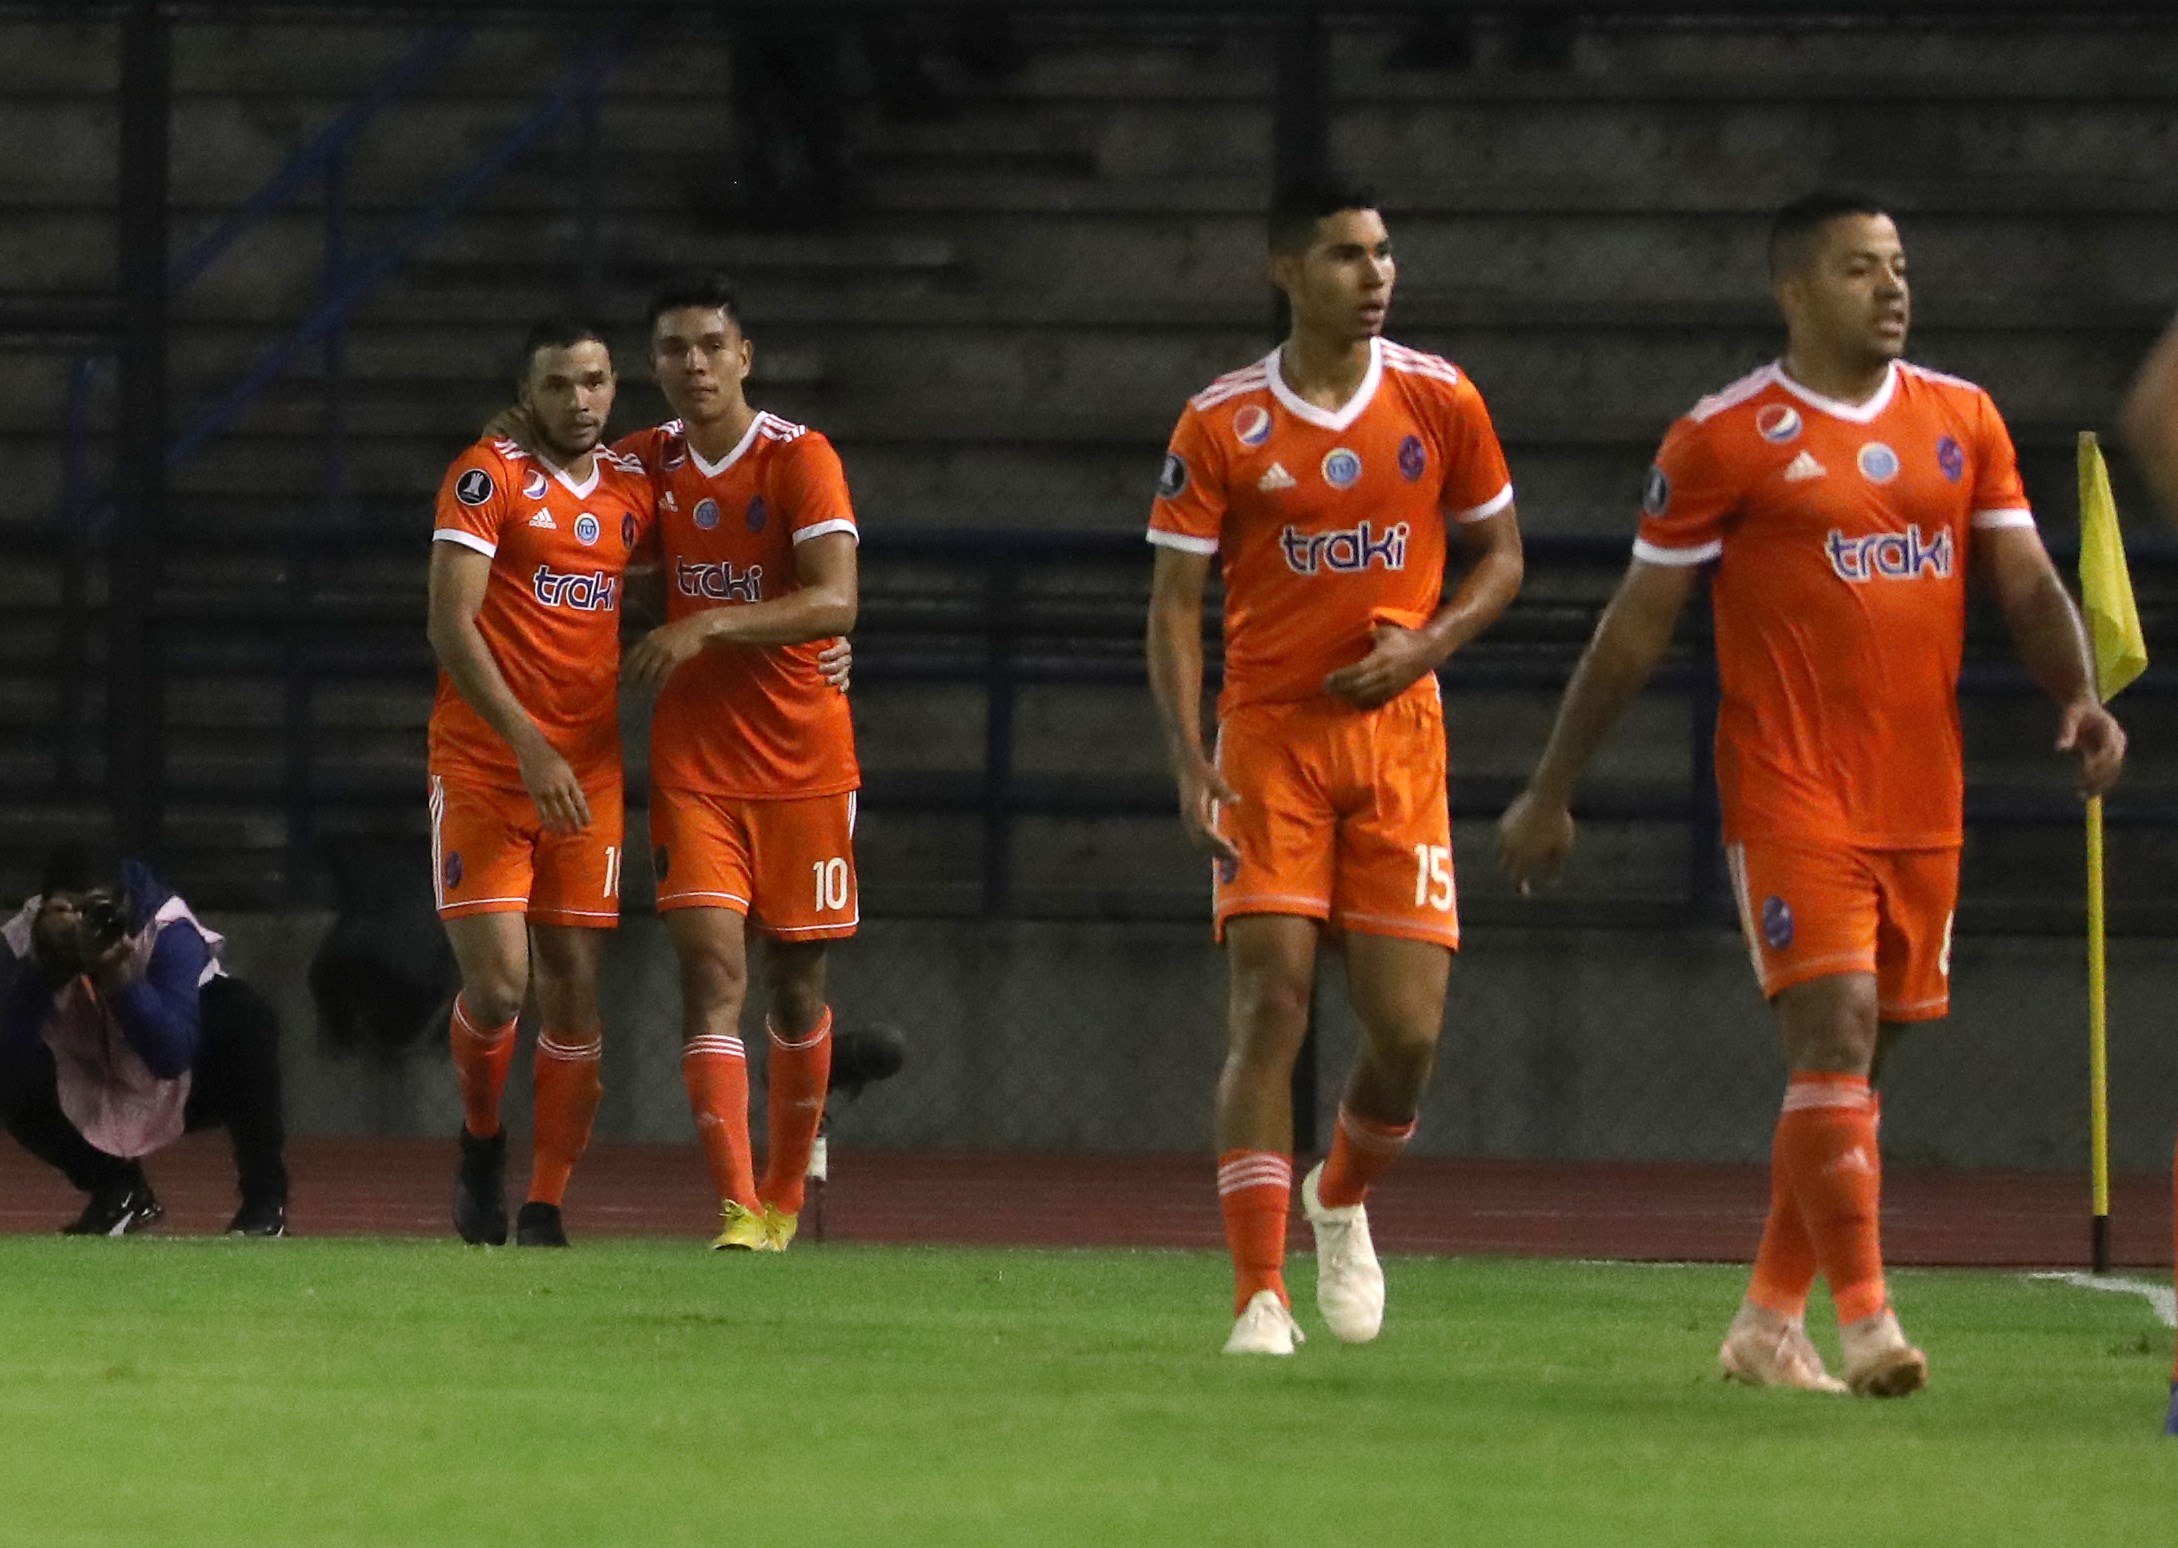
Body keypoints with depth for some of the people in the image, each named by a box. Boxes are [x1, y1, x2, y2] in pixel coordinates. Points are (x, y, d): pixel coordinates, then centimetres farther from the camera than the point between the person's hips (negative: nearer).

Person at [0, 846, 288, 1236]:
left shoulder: (170, 934, -29)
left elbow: (172, 1059, -39)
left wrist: (116, 973, -48)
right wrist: (44, 965, -41)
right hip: (95, 1100, 3)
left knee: (244, 1013, -33)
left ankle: (265, 1196, -17)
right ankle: (117, 1191, 4)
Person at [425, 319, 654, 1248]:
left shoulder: (633, 490, 11)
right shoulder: (488, 477, -5)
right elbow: (450, 624, -12)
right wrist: (529, 746, -20)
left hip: (589, 777, 4)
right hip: (482, 769, -4)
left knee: (573, 989, -1)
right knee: (496, 986, -11)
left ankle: (546, 1207, 5)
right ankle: (481, 1145, 17)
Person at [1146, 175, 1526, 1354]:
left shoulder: (1439, 403, 2)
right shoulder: (1223, 425, -3)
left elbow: (1499, 557, 12)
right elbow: (1175, 602, -2)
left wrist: (1427, 645, -8)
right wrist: (1189, 759, -14)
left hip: (1398, 737, 2)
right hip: (1268, 736, -2)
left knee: (1407, 1028, -4)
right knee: (1269, 1007, -11)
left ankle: (1342, 1202, 29)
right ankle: (1260, 1298, -9)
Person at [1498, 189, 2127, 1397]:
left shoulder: (1962, 422, 11)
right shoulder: (1727, 438, -3)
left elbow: (2027, 583, 9)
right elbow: (1637, 627, 2)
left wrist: (2078, 696, -12)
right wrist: (1549, 795, 4)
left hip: (1923, 799, 5)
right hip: (1790, 790, -5)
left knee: (1856, 1062, 10)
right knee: (1835, 1036, -17)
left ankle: (1769, 1321, 21)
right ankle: (1865, 1322, -21)